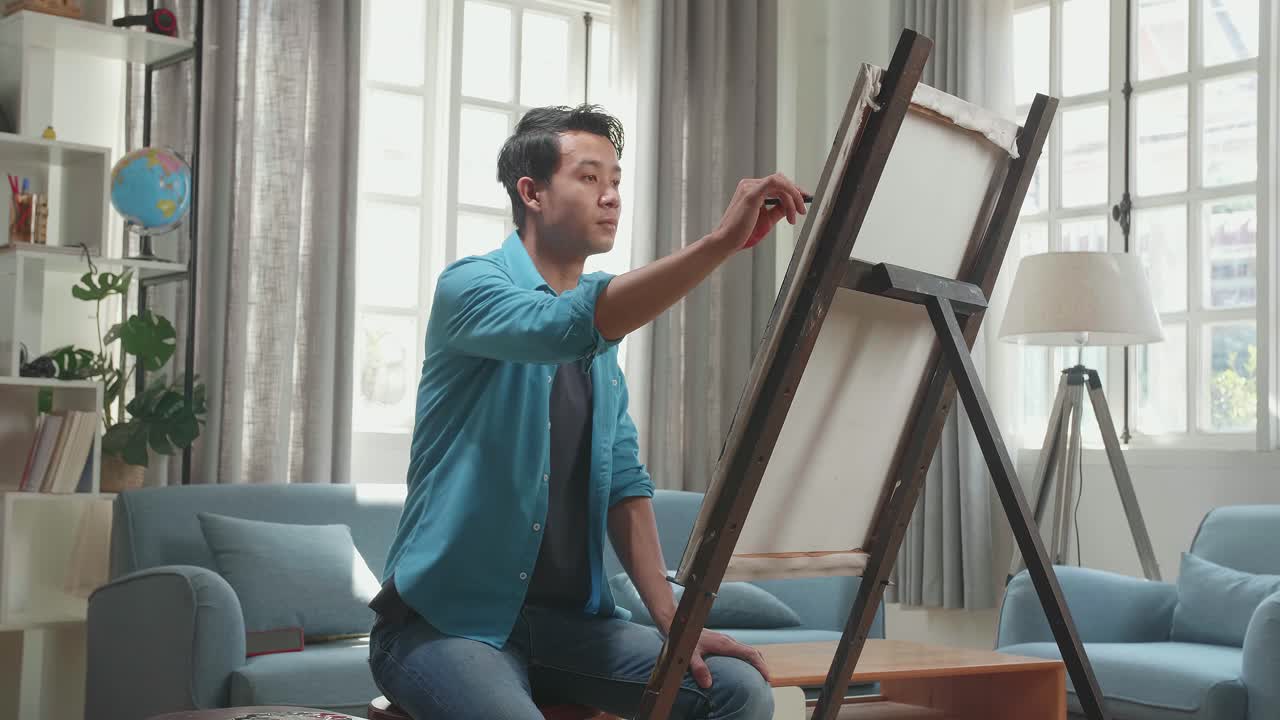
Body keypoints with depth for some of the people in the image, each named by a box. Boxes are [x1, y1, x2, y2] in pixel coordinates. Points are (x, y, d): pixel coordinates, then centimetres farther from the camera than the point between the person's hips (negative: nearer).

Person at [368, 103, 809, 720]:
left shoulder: (604, 336, 14)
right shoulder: (470, 286, -8)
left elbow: (625, 482, 9)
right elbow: (566, 326, -30)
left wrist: (672, 619, -3)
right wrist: (721, 241, -35)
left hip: (569, 619, 6)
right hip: (446, 619, -6)